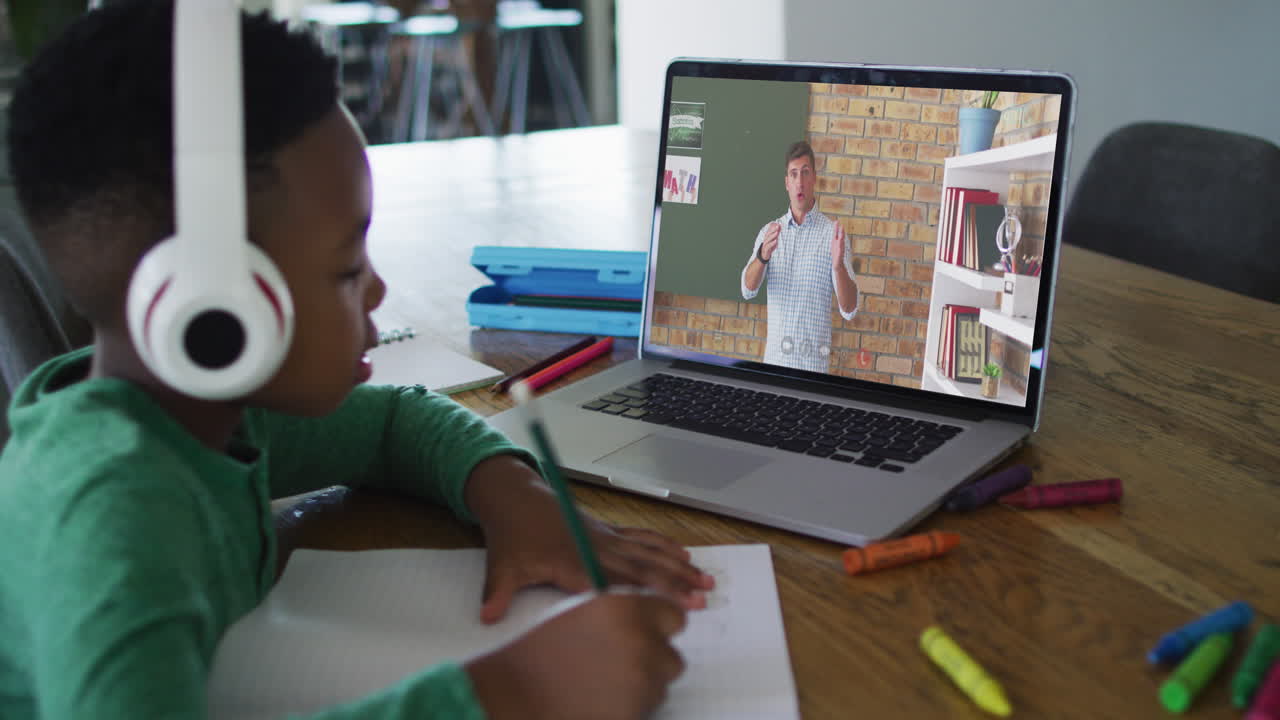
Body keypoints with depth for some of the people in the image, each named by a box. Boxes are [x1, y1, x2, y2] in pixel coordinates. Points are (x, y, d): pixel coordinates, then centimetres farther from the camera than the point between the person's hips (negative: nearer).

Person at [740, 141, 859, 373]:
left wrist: (839, 265, -26)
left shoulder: (832, 233, -2)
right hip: (774, 358, 3)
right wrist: (763, 256, -25)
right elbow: (748, 290, -5)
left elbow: (849, 310, -7)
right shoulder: (770, 231, 8)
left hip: (814, 362, -2)